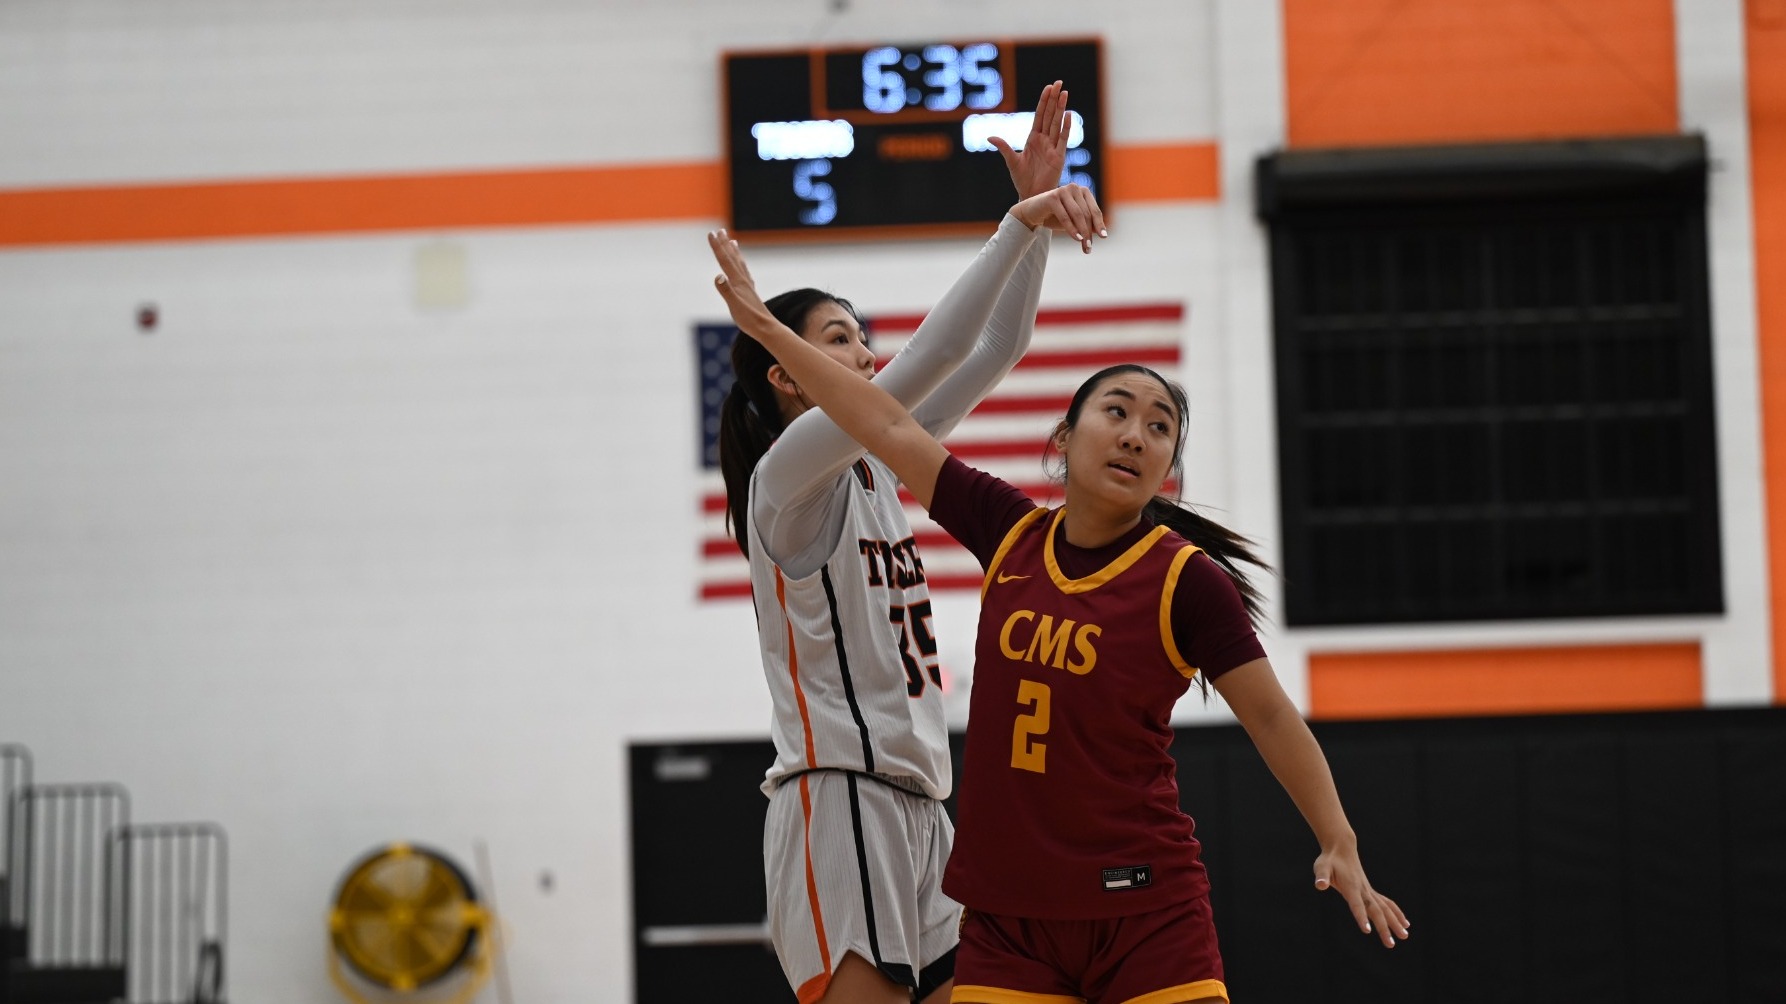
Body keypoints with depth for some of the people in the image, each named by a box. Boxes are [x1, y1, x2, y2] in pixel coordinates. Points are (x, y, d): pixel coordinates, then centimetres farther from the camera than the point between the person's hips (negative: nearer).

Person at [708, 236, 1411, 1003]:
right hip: (1006, 915, 4)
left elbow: (1271, 717, -4)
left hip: (1142, 913, -4)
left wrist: (1339, 844, -12)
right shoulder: (1011, 534, 5)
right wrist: (767, 330, 12)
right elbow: (891, 429, 9)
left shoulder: (1186, 581, -7)